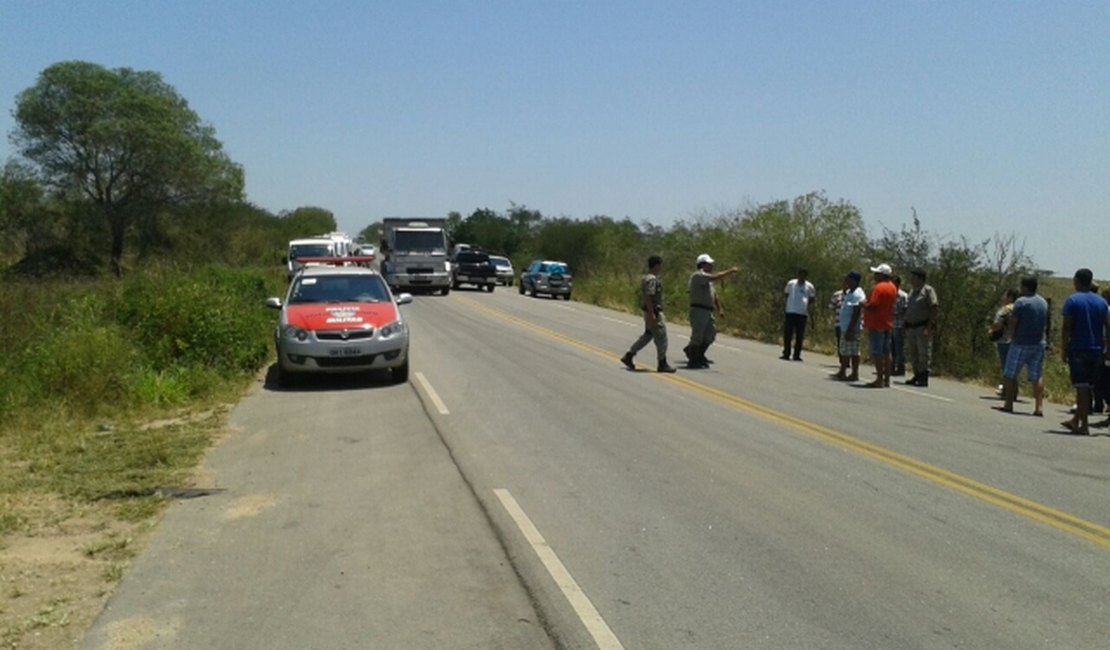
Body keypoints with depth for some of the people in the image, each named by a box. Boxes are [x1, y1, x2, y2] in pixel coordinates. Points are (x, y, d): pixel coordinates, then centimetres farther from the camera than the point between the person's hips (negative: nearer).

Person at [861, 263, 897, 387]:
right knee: (886, 352, 11)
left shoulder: (879, 287, -17)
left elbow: (872, 306, -24)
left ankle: (879, 380, -8)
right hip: (887, 324, 10)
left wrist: (863, 304, -5)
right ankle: (887, 379, 14)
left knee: (876, 353, -7)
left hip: (876, 325, -9)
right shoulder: (892, 287, 13)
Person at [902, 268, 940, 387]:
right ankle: (917, 376, 21)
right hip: (911, 327, 8)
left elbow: (935, 309, -12)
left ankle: (924, 378, -2)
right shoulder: (912, 292, 18)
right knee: (912, 353, 11)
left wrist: (929, 328, -18)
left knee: (924, 353, -5)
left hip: (923, 327, -8)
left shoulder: (928, 290, -7)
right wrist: (906, 326, 12)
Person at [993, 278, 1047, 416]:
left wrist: (1008, 335, 6)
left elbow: (1012, 323, -11)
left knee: (1009, 374, 5)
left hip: (1021, 344, -6)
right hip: (1039, 344, 6)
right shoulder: (1044, 303, 10)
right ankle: (1039, 407, 1)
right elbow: (1044, 323, 14)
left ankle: (1008, 404, 8)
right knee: (1037, 376, 6)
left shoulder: (1021, 302, -12)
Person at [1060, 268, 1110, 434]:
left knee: (1082, 387, -4)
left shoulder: (1072, 300, -6)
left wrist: (1064, 349, -6)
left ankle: (1084, 424, -4)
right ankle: (1076, 420, 23)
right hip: (1096, 350, 5)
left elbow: (1066, 327, -10)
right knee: (1086, 387, 13)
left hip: (1078, 350, -5)